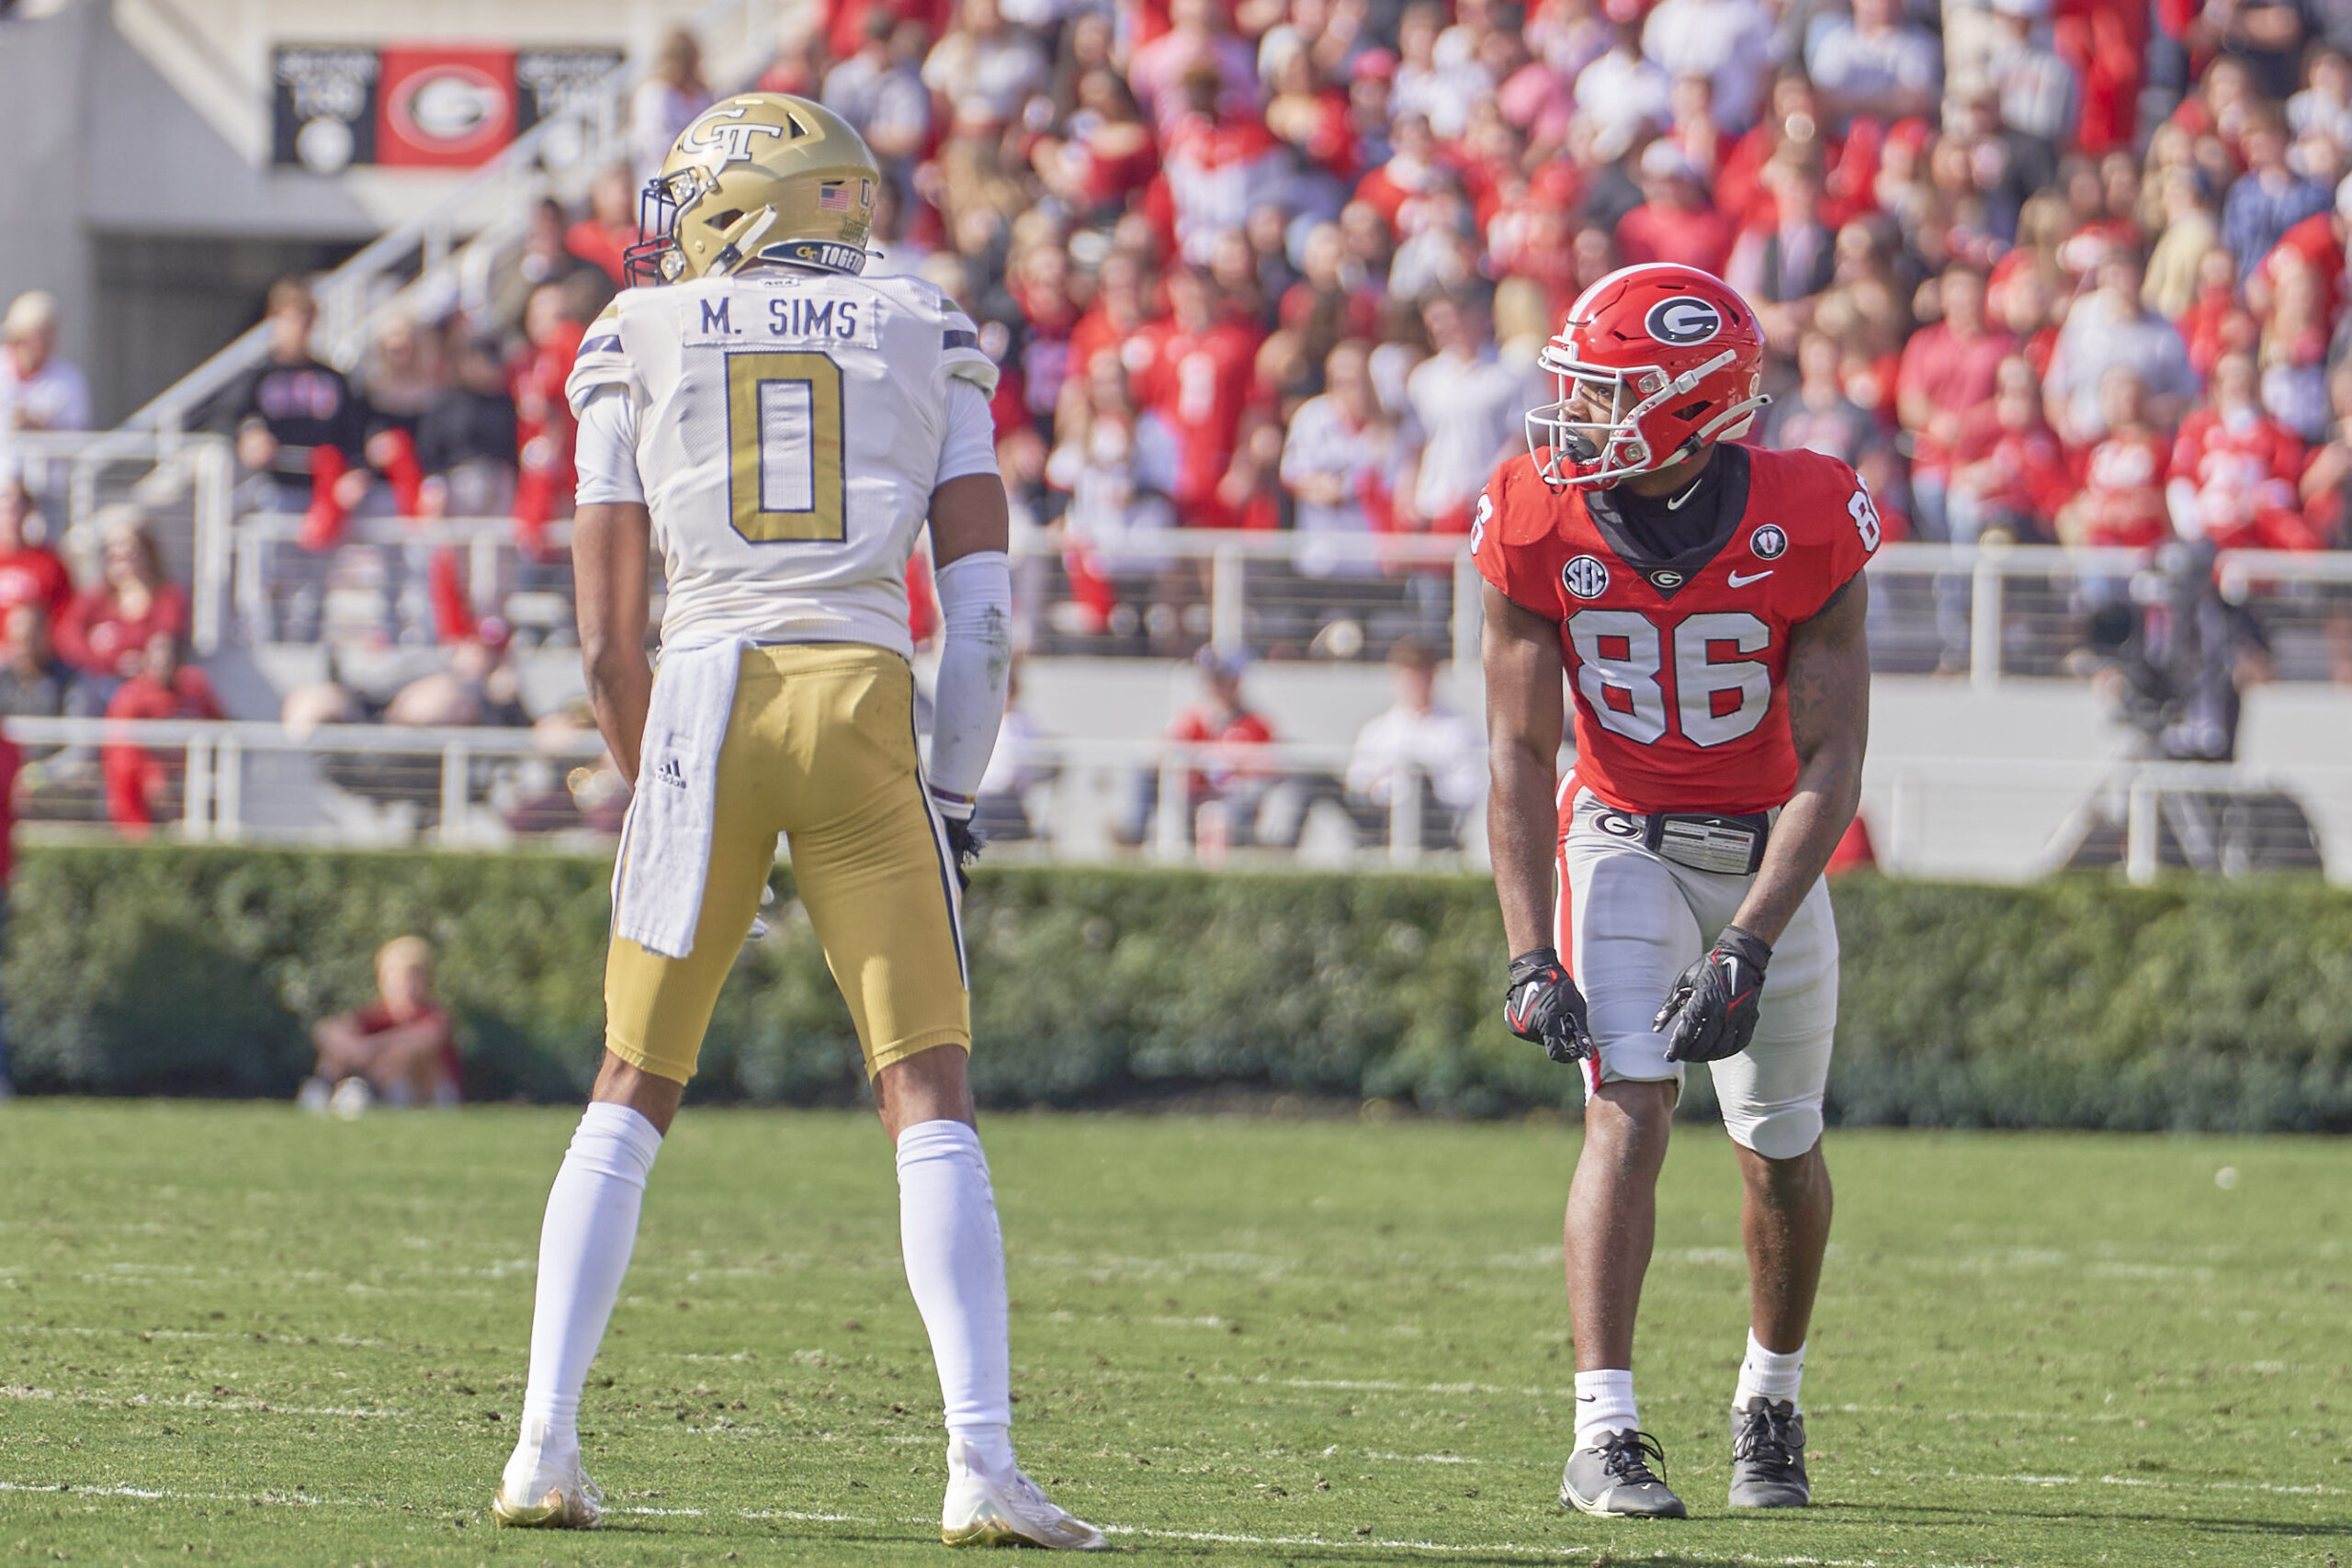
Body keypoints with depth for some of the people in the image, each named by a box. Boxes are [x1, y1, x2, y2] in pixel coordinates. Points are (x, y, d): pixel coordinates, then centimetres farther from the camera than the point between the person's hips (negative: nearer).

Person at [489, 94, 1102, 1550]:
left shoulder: (639, 344, 12)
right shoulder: (926, 339, 14)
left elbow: (609, 637, 10)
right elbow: (982, 607, 7)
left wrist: (661, 794, 22)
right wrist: (954, 800, 15)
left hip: (707, 701, 0)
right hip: (870, 710, 0)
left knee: (632, 1098, 12)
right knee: (931, 1099, 1)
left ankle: (547, 1446, 7)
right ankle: (984, 1464, -11)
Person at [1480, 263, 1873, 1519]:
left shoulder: (1805, 530, -22)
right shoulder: (1541, 527, -17)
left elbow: (1830, 760, -20)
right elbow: (1521, 752, -12)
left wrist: (1746, 948, -28)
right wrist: (1530, 959, -20)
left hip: (1771, 852, 1)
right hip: (1622, 841, 0)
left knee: (1781, 1152, 10)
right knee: (1630, 1106, -20)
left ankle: (1771, 1401, 36)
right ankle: (1604, 1436, -24)